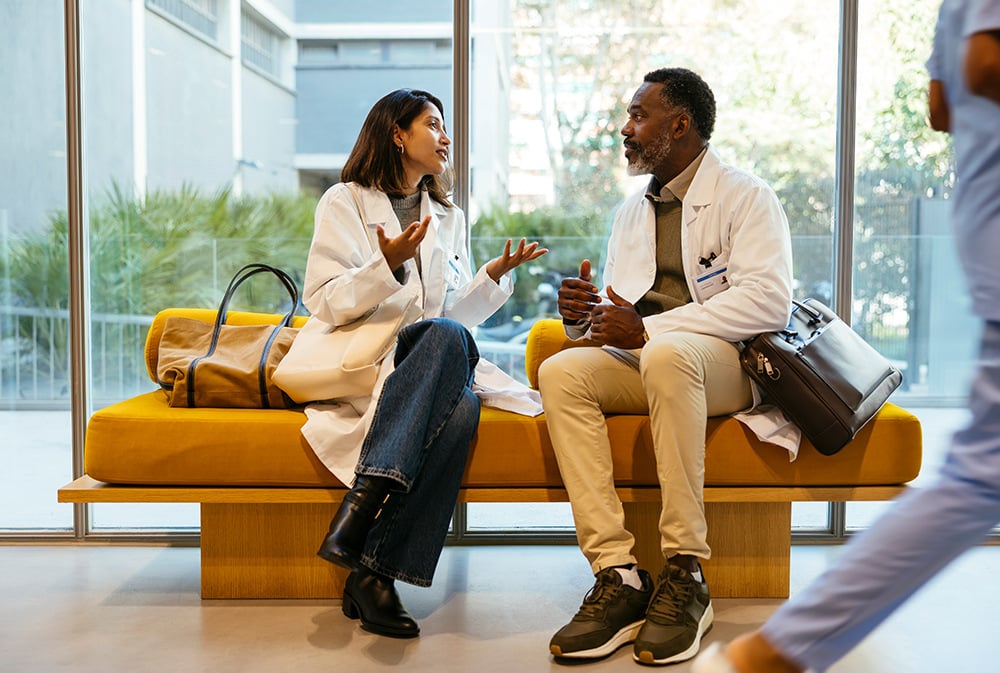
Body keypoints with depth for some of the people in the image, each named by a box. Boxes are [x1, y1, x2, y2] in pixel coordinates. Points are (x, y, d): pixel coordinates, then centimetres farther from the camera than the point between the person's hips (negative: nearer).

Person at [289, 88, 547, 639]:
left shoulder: (450, 218, 24)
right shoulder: (345, 202, 7)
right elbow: (323, 304, -4)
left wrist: (494, 277, 1)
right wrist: (387, 265, -19)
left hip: (431, 365, 4)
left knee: (463, 406, -33)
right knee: (448, 337, -35)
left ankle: (375, 573, -34)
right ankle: (369, 497, -42)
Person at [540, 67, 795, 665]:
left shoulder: (746, 196, 1)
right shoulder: (631, 213, 23)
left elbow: (769, 300, -15)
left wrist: (648, 330, -19)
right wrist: (584, 315, -5)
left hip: (726, 363, -5)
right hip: (643, 363, 6)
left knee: (665, 354, -38)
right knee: (560, 372, -24)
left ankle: (686, 574, -30)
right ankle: (618, 574, -29)